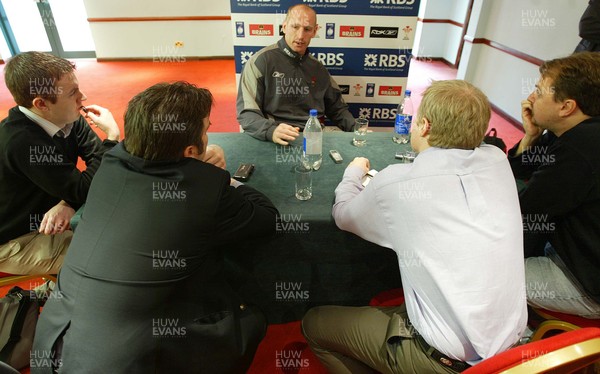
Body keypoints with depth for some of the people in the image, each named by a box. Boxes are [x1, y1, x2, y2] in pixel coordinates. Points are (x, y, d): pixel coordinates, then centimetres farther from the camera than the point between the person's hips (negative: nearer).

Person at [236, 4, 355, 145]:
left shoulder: (318, 68, 15)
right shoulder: (261, 60, -4)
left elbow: (337, 108, 23)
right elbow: (247, 112, -9)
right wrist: (271, 131, -28)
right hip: (278, 142, -4)